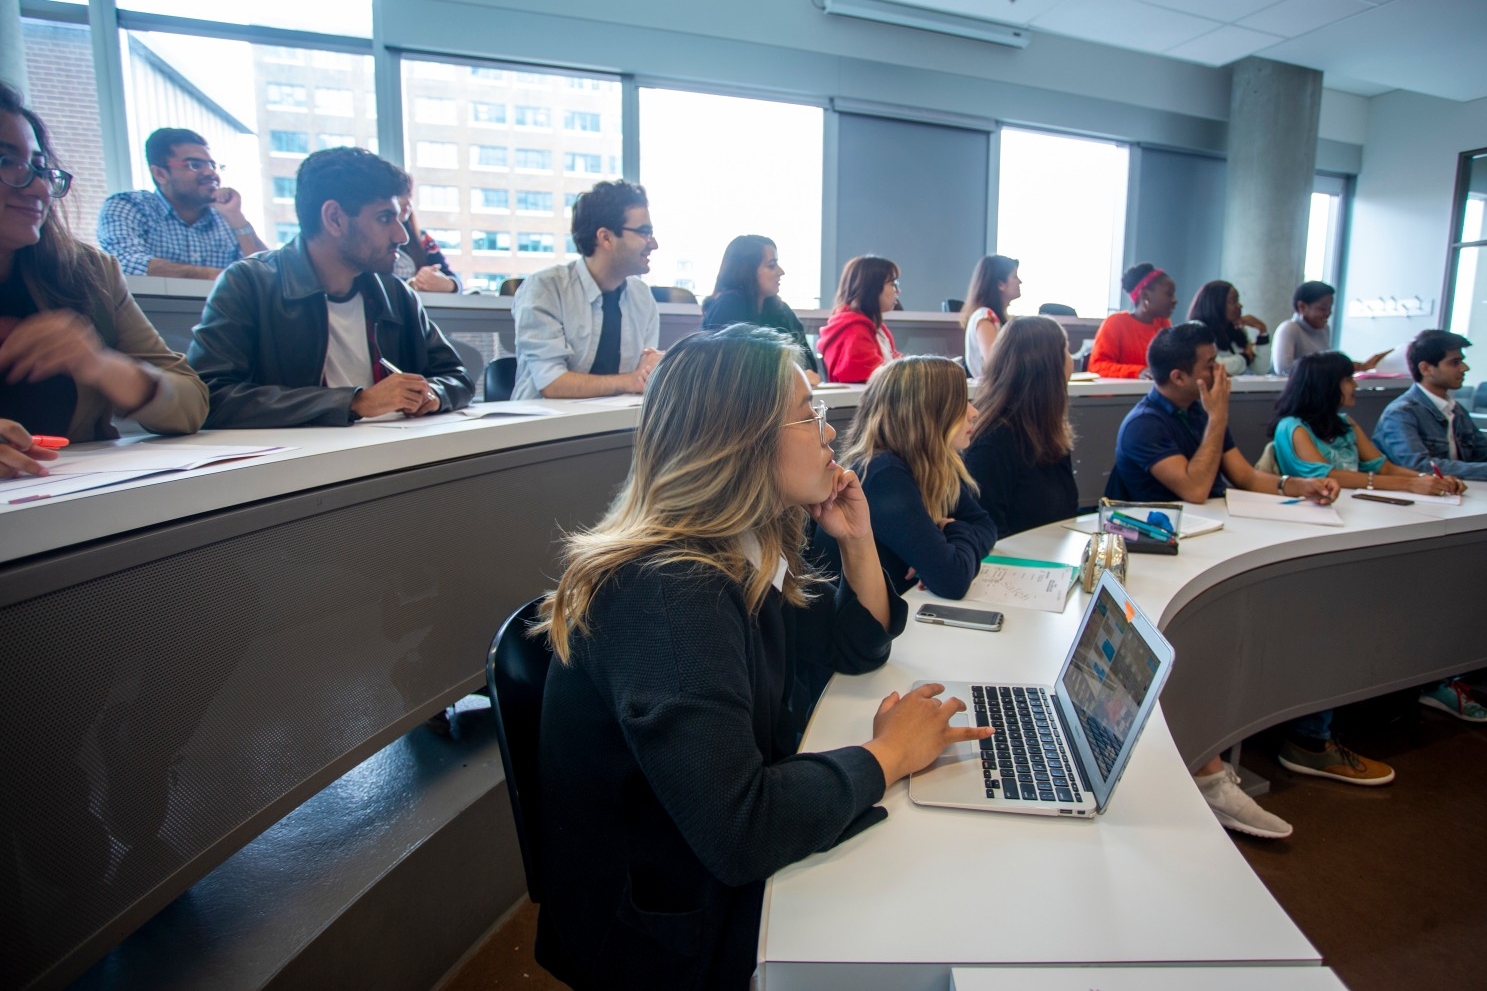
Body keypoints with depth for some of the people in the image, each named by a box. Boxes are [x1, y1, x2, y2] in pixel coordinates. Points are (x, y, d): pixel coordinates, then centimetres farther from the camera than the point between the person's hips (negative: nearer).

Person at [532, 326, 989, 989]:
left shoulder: (748, 554, -2)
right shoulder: (665, 595, -30)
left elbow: (857, 645, 13)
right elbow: (737, 833, -35)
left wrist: (857, 539, -4)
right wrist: (888, 753, -21)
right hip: (673, 930, -8)